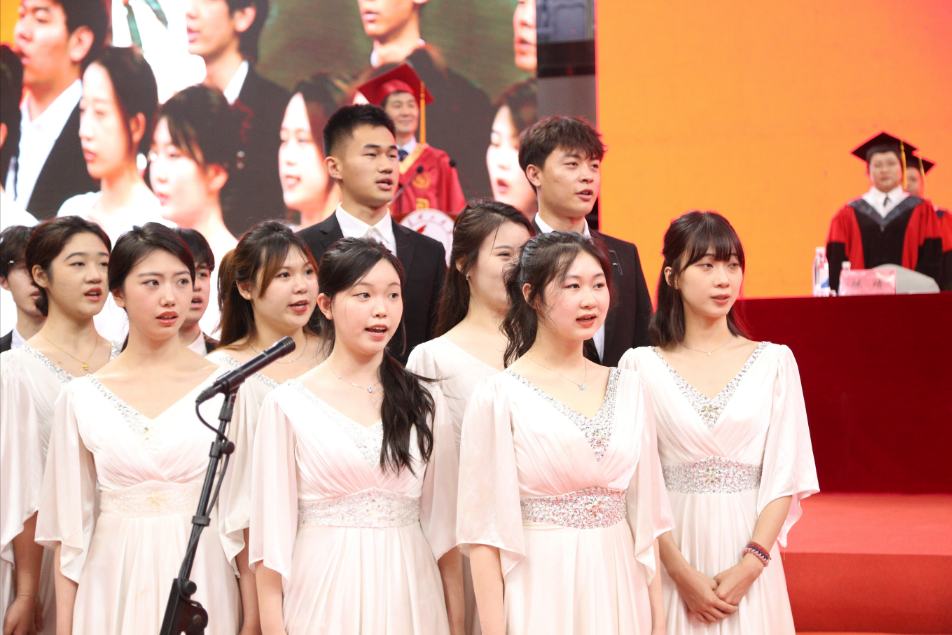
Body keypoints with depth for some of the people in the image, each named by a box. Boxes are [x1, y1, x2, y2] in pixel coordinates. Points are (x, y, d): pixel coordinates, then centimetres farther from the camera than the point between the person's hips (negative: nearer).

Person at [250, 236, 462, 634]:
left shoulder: (425, 403, 6)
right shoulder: (288, 404, -3)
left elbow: (442, 522, 6)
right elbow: (272, 528, -3)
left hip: (409, 598, 3)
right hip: (325, 597, -2)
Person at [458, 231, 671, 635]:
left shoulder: (627, 387, 6)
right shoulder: (498, 396, -8)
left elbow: (644, 510, 9)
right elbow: (484, 530, -9)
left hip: (620, 587, 4)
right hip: (541, 593, -4)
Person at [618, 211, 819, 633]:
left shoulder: (774, 362, 3)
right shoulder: (641, 366, -1)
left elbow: (784, 476, 0)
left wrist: (749, 566, -11)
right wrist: (681, 571, -12)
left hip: (749, 549, 1)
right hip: (672, 551, -1)